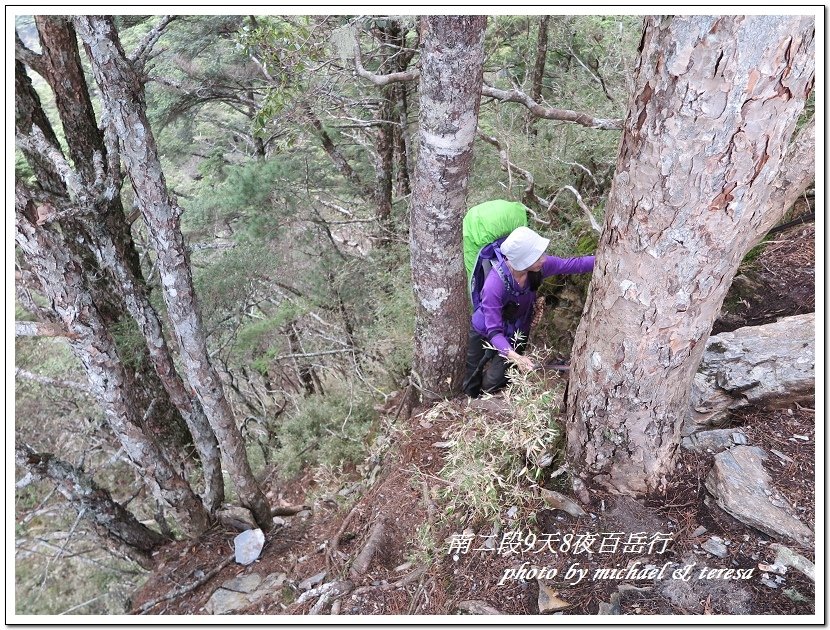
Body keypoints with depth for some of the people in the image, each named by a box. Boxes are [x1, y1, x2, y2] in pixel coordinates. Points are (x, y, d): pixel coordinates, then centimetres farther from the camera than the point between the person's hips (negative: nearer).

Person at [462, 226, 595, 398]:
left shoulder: (539, 266, -25)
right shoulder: (495, 284, -39)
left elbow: (573, 264, -13)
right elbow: (494, 331, -36)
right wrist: (515, 357, -49)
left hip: (516, 333, 3)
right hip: (485, 332, -3)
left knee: (492, 384, -4)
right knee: (471, 390, 10)